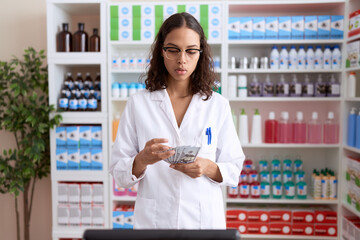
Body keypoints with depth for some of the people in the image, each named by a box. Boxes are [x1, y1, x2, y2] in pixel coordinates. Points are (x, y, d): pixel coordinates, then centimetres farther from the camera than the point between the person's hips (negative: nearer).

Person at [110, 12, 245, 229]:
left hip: (205, 219, 1)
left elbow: (234, 169, 1)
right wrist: (143, 160, -22)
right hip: (152, 220, 0)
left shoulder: (218, 105, -2)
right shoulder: (138, 103, -4)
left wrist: (208, 168, -18)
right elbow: (119, 172, -3)